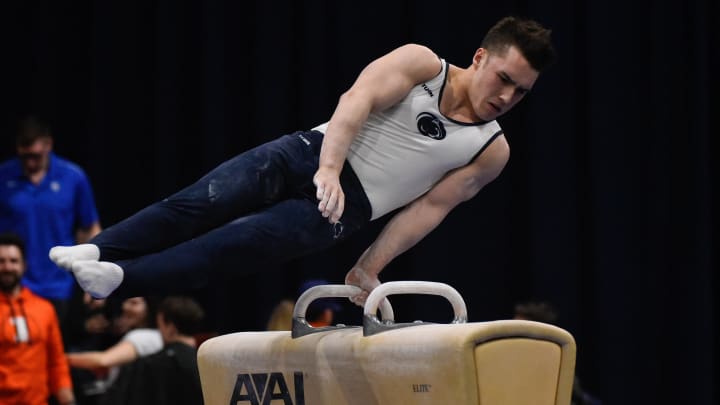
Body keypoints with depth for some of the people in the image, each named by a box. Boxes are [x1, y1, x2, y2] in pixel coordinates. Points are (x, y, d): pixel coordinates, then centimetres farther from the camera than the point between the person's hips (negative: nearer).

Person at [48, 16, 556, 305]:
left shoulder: (492, 153, 2)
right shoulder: (422, 64, -3)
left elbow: (430, 207, 1)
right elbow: (357, 99, -15)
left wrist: (369, 268, -3)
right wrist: (329, 167, -30)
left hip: (351, 206, -1)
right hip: (311, 153, 1)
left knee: (239, 242, -20)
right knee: (200, 205, -14)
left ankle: (118, 280, -23)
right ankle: (95, 251, -7)